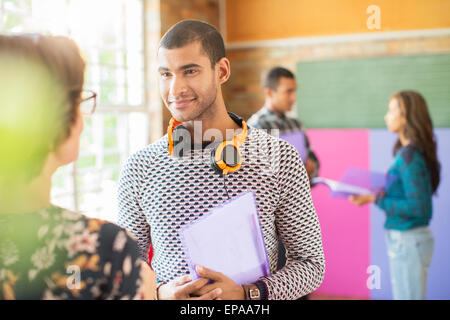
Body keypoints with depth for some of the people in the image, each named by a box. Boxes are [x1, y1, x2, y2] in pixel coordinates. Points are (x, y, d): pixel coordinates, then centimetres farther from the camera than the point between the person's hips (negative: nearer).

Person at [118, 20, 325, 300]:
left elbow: (311, 264, -5)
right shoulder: (139, 168, -5)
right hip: (168, 294, 1)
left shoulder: (280, 159, -10)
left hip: (250, 302, -1)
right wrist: (159, 292, -17)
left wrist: (247, 293, -19)